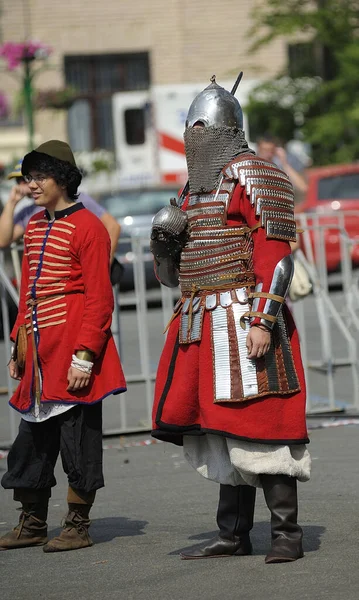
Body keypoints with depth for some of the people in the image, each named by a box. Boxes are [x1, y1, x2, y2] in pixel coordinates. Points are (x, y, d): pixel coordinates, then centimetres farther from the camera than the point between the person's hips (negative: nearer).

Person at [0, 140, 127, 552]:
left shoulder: (88, 228, -9)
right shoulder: (33, 227, 15)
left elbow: (99, 299, -12)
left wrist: (84, 356, -18)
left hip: (72, 350, -8)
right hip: (38, 348, 8)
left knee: (78, 436, -2)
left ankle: (78, 526, 7)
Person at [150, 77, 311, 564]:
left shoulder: (253, 176, -6)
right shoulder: (197, 187, 19)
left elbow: (276, 256, -14)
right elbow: (178, 272, 24)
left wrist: (262, 322, -21)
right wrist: (165, 241, 2)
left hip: (242, 320, -8)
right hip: (200, 323, 8)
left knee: (258, 426, -9)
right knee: (221, 431, 10)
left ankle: (288, 533, -5)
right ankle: (234, 535, 15)